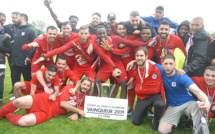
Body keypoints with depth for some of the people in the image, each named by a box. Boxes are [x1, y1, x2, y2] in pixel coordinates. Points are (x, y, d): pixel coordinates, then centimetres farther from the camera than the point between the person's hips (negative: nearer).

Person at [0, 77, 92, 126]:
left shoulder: (84, 98, 12)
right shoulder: (70, 88, 1)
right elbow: (62, 103, -9)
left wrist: (76, 114, -8)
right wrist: (78, 111, -7)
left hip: (49, 113, 2)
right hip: (45, 101, -1)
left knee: (24, 122, -28)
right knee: (19, 101, -30)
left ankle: (8, 115, 6)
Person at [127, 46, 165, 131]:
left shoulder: (154, 69, -22)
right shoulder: (136, 67, -6)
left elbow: (156, 89, -17)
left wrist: (139, 89, -9)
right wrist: (132, 78, 8)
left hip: (154, 95, -4)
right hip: (142, 97, 4)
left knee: (160, 104, -40)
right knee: (136, 122, 0)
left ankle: (156, 120, -6)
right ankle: (146, 109, 30)